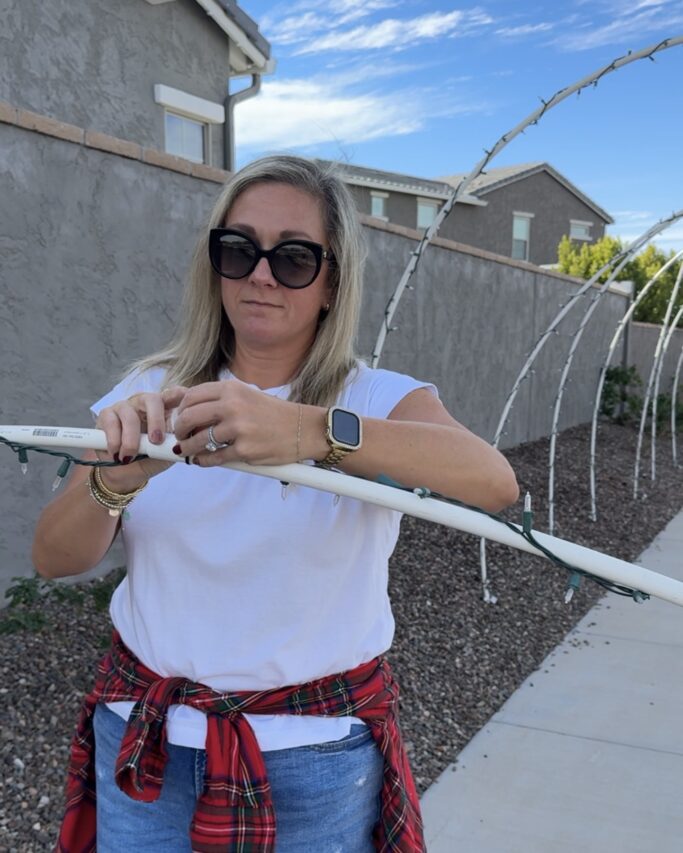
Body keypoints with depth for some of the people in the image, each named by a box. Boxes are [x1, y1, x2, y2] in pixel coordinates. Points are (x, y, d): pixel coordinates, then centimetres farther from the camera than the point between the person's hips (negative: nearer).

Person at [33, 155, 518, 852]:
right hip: (144, 741, 3)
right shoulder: (154, 394, -1)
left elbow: (495, 482, -30)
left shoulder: (380, 400, -9)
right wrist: (117, 480, -31)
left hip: (318, 757, -2)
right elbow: (52, 559, -9)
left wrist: (315, 430, -46)